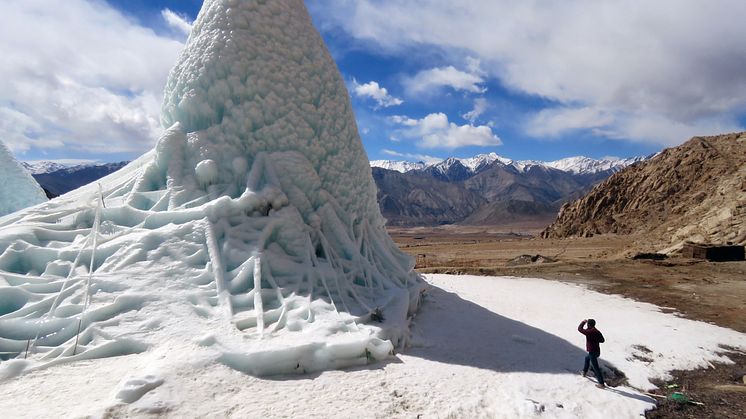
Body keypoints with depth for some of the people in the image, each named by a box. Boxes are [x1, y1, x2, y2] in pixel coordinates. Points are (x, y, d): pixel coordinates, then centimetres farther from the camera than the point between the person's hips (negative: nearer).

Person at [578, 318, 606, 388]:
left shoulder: (589, 332, -23)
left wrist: (583, 322, 2)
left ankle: (601, 383, 2)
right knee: (587, 358, 33)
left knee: (595, 367, -2)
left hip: (592, 352, -9)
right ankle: (584, 372, 49)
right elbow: (602, 340, 9)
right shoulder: (597, 331, -1)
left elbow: (580, 329, -11)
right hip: (597, 351, 9)